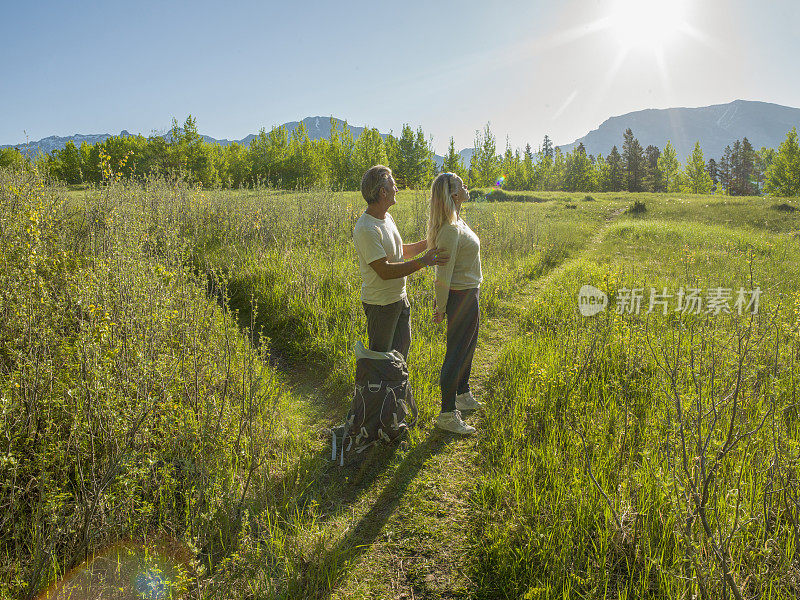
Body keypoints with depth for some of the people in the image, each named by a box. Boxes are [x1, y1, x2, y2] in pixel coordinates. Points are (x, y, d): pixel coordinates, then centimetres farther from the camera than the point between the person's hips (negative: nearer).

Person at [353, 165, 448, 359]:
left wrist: (429, 242, 4)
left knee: (403, 346, 21)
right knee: (380, 357, 5)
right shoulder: (366, 229, -24)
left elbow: (402, 251, 16)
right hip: (381, 304, -9)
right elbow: (385, 271, -28)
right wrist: (423, 262, -29)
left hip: (400, 297, 9)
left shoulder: (387, 217, 7)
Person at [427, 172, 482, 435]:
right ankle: (447, 414, 10)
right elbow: (443, 274, -22)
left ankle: (463, 396, 42)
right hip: (461, 296, -10)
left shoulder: (457, 222, 8)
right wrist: (441, 307, -17)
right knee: (456, 354, -2)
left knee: (467, 347, 23)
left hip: (468, 294, 10)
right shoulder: (451, 229, -24)